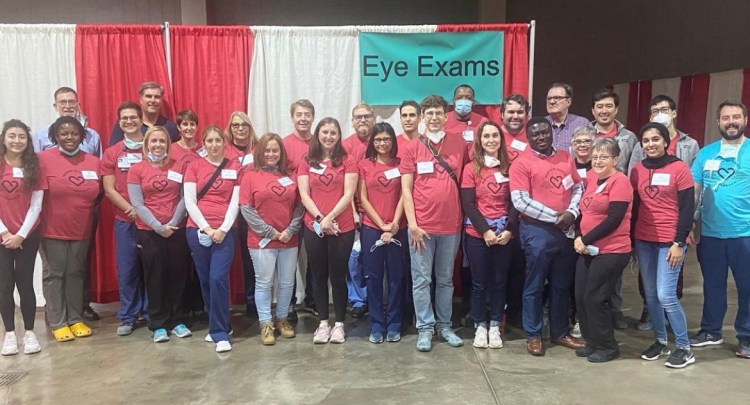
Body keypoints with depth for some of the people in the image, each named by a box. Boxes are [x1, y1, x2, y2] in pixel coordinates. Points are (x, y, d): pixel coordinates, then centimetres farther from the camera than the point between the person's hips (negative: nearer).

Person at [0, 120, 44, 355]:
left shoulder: (34, 167, 1)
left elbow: (36, 205, -2)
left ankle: (29, 332, 12)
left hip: (28, 236, 0)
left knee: (25, 283, 3)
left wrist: (21, 234, -8)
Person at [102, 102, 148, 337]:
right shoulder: (112, 153, 8)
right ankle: (127, 317, 15)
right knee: (127, 269, 4)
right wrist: (131, 209, -11)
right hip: (124, 220, 1)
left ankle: (150, 313, 17)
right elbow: (109, 189, 2)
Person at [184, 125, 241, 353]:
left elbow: (235, 202, 0)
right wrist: (205, 227, -10)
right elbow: (189, 201, 0)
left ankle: (220, 333, -5)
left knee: (218, 279, -13)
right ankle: (219, 325, 24)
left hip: (224, 232, -2)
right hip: (198, 231, 2)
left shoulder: (234, 167, 6)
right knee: (205, 280, 7)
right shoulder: (194, 167, 7)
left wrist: (223, 229, -10)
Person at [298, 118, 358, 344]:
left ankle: (339, 324, 19)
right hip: (313, 227, 2)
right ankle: (323, 323, 22)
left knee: (338, 276, 5)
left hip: (342, 228, -2)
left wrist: (330, 217, -16)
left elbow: (348, 194, -7)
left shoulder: (347, 161, 1)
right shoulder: (307, 162, 6)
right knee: (319, 276, 10)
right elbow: (304, 195, 0)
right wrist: (320, 218, -13)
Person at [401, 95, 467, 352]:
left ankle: (445, 326, 24)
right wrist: (413, 224, -8)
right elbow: (406, 190, -1)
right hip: (421, 226, -1)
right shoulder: (412, 149, 0)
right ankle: (425, 328, 14)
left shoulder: (460, 145, 4)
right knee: (421, 280, 3)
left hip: (451, 226, 2)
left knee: (446, 279, 12)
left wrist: (465, 217, 2)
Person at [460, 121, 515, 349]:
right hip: (477, 234, -2)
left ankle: (495, 326, 20)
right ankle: (480, 326, 18)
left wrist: (509, 229, -11)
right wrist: (485, 230, -13)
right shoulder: (471, 168, 0)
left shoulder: (509, 168, 6)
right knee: (479, 282, 6)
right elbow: (468, 204, -5)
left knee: (499, 281, 8)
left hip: (504, 234, 2)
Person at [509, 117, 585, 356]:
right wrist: (554, 216, -14)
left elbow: (578, 187, 14)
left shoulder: (565, 158, 12)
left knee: (562, 285, 14)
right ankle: (533, 335, 16)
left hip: (566, 230, 5)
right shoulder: (522, 163, -7)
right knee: (535, 285, 4)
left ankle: (560, 333, 28)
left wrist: (572, 212, -5)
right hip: (537, 231, -5)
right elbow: (520, 201, -15)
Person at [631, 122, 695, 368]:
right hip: (643, 241, 5)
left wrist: (679, 243, -12)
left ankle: (684, 348, 8)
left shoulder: (679, 168, -5)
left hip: (669, 242, -5)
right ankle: (661, 342, 24)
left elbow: (687, 209, -7)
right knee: (650, 295, 9)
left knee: (666, 295, -8)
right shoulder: (637, 170, 7)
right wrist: (632, 241, 8)